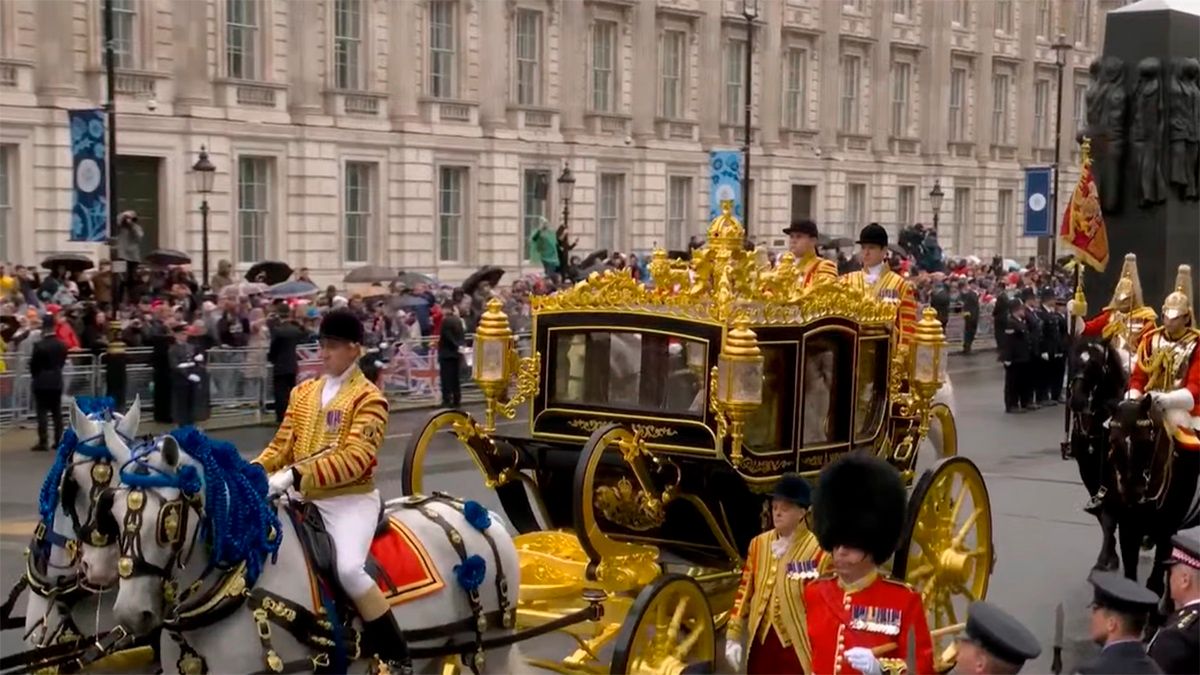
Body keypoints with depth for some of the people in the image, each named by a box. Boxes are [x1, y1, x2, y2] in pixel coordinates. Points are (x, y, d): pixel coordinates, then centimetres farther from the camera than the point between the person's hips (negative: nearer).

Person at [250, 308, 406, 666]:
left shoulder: (368, 398, -8)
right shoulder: (303, 392, 12)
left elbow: (354, 459, -20)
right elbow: (282, 445, 12)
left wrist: (296, 476, -30)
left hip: (351, 500, -7)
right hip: (306, 499, 7)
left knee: (348, 568, -29)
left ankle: (396, 656, -15)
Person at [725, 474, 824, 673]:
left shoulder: (817, 549, -9)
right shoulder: (759, 543, 8)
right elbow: (745, 590, 12)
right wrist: (733, 636, 9)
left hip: (796, 646, -5)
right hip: (761, 641, 5)